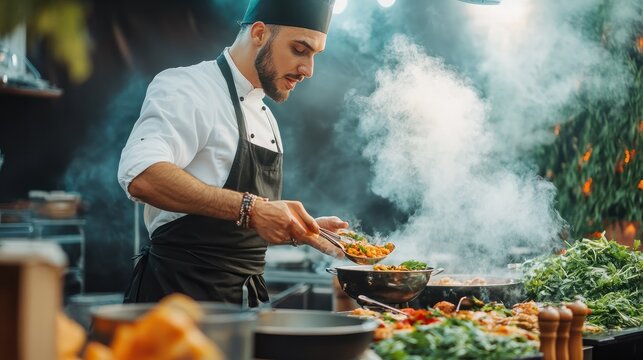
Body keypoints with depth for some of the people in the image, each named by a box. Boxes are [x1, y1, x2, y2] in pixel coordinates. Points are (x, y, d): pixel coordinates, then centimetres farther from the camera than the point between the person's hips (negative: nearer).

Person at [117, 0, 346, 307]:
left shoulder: (264, 118, 17)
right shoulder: (189, 88, -11)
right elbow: (141, 177, -29)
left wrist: (304, 231, 9)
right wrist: (249, 208, -32)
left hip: (245, 295, 8)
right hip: (180, 293, -8)